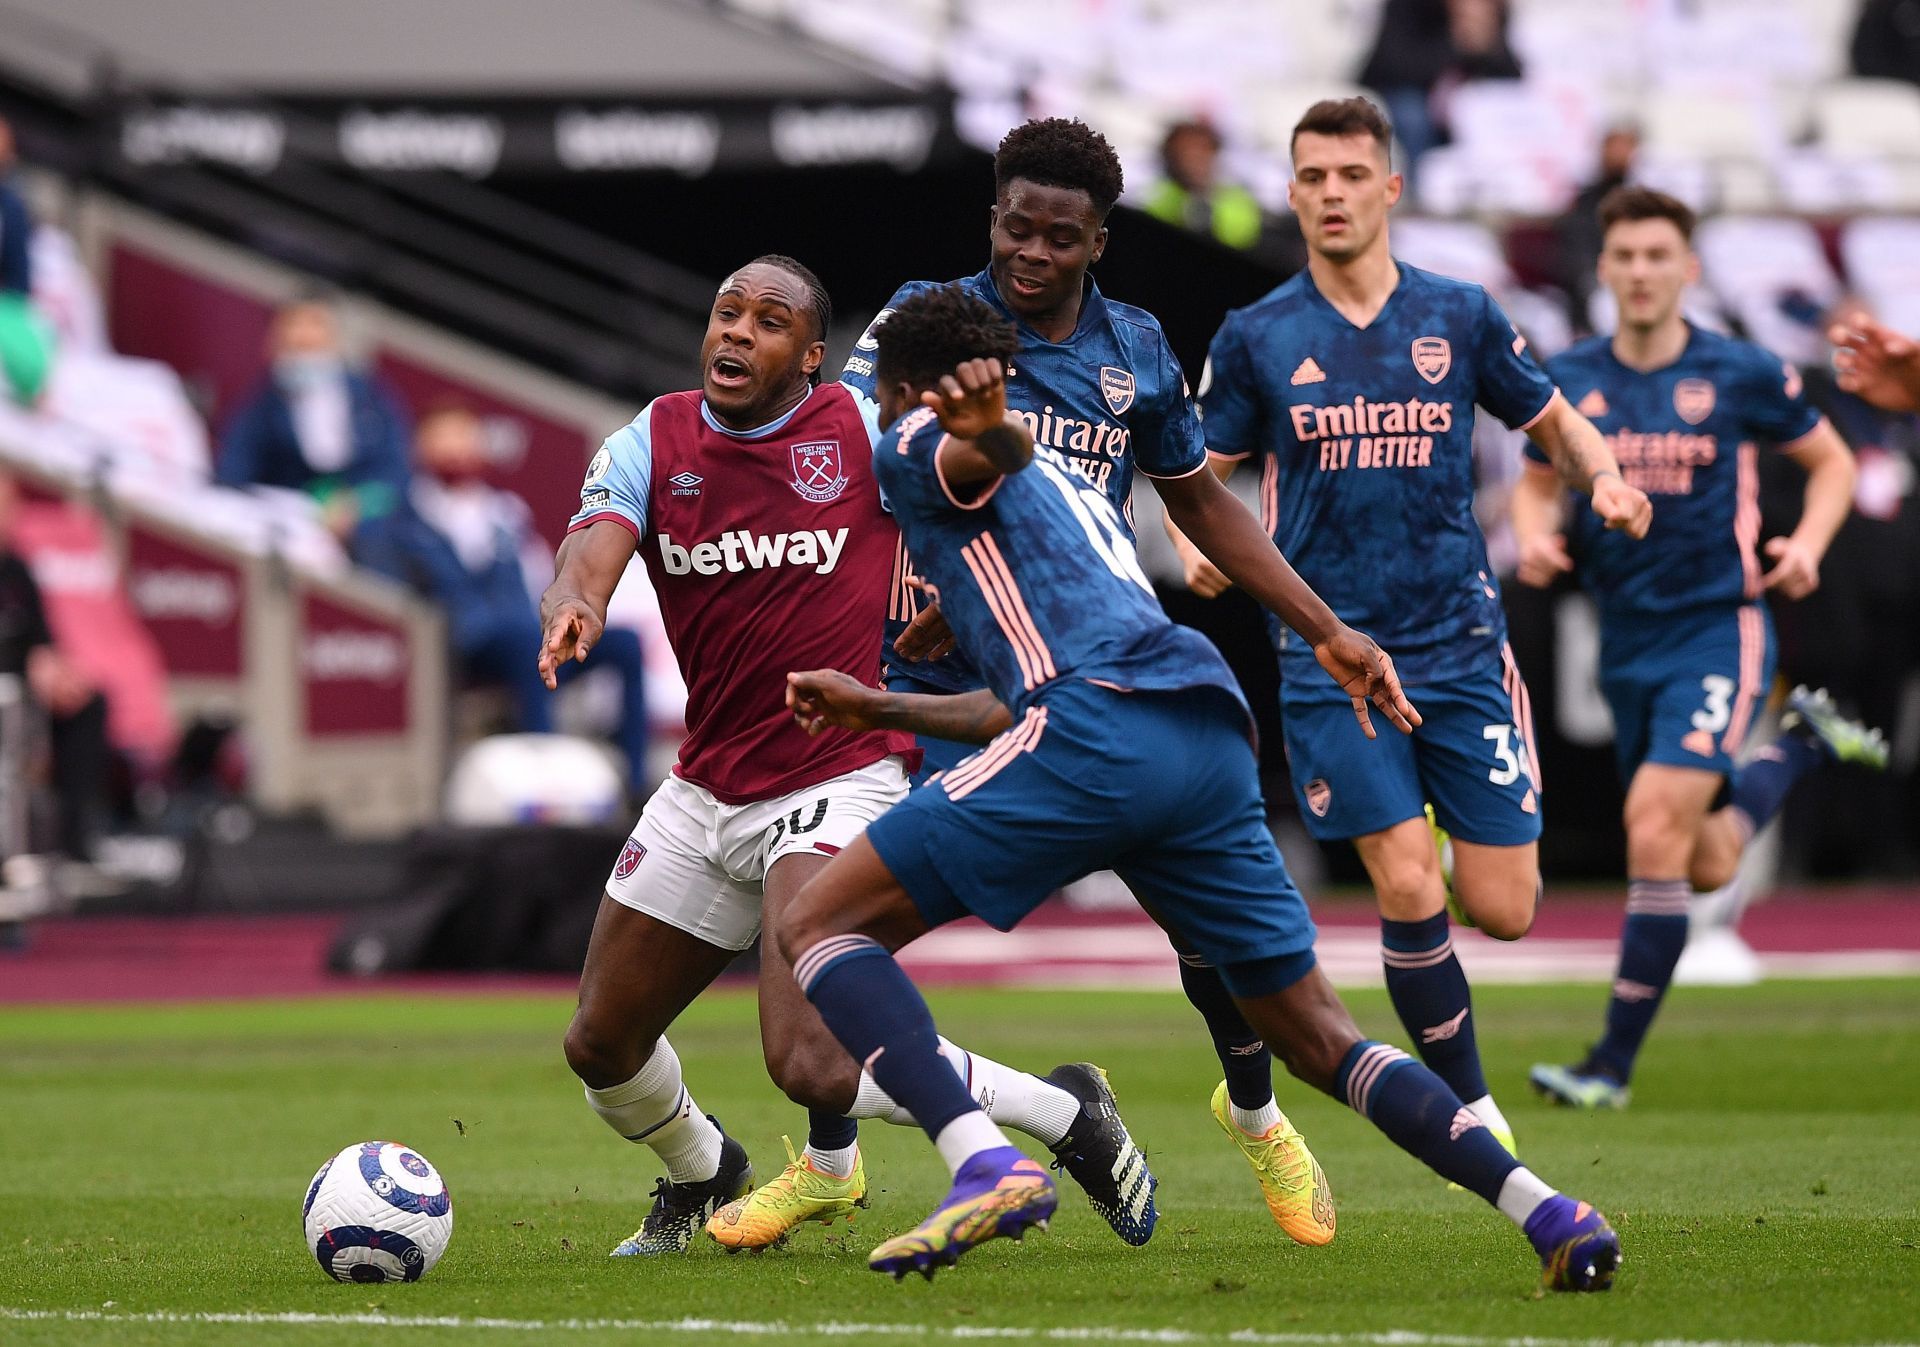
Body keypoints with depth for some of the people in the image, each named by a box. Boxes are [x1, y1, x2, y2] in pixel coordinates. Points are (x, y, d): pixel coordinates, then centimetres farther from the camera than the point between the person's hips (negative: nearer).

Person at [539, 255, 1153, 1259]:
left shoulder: (866, 429, -6)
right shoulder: (654, 443, 1)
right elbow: (589, 554, -15)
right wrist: (574, 607, -39)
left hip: (843, 779, -6)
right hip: (706, 791, 6)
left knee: (811, 1063, -22)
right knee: (602, 1044, 14)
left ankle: (1066, 1115, -2)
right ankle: (700, 1175, 47)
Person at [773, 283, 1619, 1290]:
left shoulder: (912, 446, 14)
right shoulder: (1071, 488, 39)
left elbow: (993, 456, -13)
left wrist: (987, 426, -32)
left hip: (1095, 734, -8)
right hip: (1215, 743, 8)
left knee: (817, 926, -2)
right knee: (1313, 1035, 14)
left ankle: (985, 1165, -24)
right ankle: (1549, 1213, -3)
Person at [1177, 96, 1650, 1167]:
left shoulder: (1460, 316, 4)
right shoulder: (1257, 338, 2)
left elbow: (1556, 421, 16)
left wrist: (1607, 480, -5)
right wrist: (1196, 542, -12)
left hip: (1461, 641, 1)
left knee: (1503, 911, -3)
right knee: (1409, 891, -13)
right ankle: (1473, 1110, 5)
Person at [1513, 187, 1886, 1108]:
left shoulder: (1740, 375, -8)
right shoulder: (1569, 380, 1)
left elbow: (1831, 461, 6)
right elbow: (1538, 483, 16)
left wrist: (1807, 544, -12)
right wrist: (1535, 539, -6)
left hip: (1719, 628, -5)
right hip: (1627, 643, 5)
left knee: (1657, 826, -19)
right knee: (1707, 867, 14)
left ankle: (1614, 1063, -11)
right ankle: (1801, 744, 46)